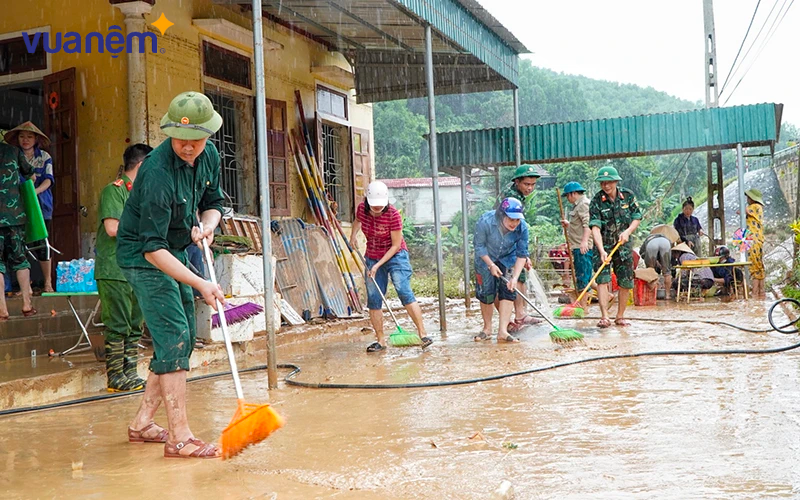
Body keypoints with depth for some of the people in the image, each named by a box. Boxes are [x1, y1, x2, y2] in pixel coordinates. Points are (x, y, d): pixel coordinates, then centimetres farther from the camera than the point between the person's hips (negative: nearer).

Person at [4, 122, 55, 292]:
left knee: (41, 243, -1)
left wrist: (35, 190, -20)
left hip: (41, 205, -1)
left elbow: (48, 179, -1)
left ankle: (48, 283, 7)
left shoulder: (44, 157, 8)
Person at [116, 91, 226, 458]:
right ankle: (179, 438, -13)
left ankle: (142, 423, 22)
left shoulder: (209, 156, -5)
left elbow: (213, 201, 11)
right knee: (173, 336, -16)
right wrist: (200, 284, -35)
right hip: (143, 256, -9)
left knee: (182, 338, 11)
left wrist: (207, 225, -13)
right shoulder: (158, 173, -30)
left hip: (175, 251, 9)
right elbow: (153, 248, -31)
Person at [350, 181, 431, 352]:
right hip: (372, 258, 5)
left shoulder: (393, 215, -23)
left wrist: (378, 265, -21)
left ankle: (423, 334, -16)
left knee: (404, 292, -19)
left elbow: (396, 245, -18)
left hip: (395, 256, -5)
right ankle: (380, 340, 9)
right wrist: (353, 235, 6)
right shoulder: (362, 209, -8)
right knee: (373, 299, 1)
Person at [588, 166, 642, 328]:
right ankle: (605, 317, -20)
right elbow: (595, 228, -22)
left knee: (626, 283, 5)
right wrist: (602, 251, -35)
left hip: (623, 245, 3)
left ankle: (620, 317, 17)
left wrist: (628, 231, -15)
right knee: (602, 279, -16)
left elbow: (637, 217, 5)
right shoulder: (596, 201, -13)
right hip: (603, 245, -3)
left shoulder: (628, 195, -3)